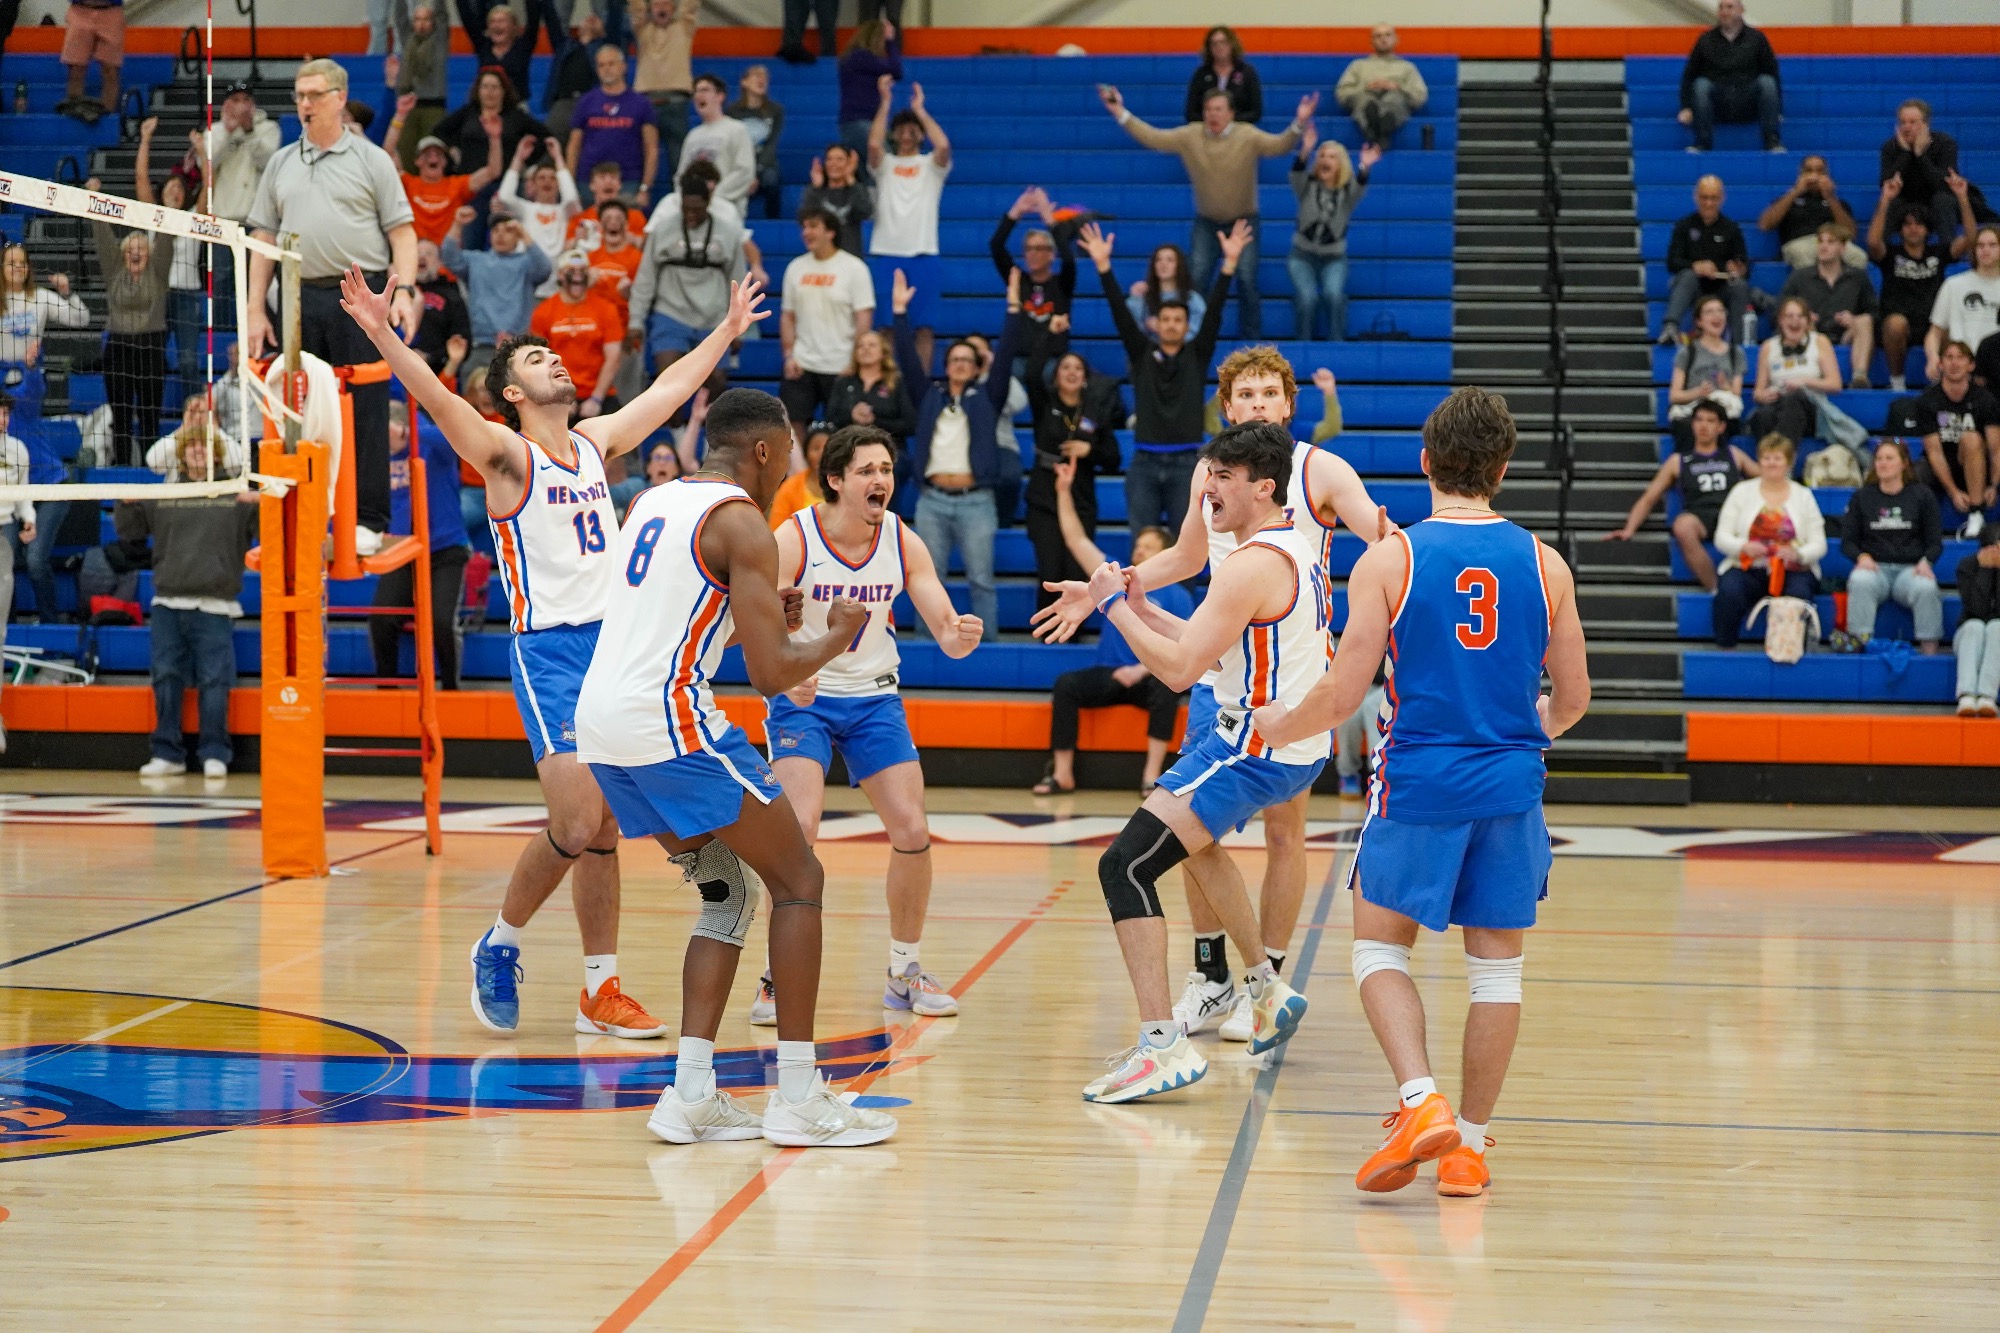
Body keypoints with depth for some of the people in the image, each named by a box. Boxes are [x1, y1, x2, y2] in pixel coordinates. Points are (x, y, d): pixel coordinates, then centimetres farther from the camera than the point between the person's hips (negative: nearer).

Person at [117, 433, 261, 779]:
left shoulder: (236, 497, 7)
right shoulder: (162, 497, 16)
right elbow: (128, 530, 18)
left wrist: (262, 503, -20)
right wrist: (125, 504, -2)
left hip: (214, 608, -3)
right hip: (168, 605, 3)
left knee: (214, 681, -6)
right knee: (166, 677, 3)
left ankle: (214, 754, 0)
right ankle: (168, 753, 9)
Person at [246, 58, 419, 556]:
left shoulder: (371, 160, 6)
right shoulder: (280, 164, 16)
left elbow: (401, 230, 1)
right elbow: (264, 237, 16)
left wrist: (404, 290, -13)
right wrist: (255, 310, 8)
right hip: (299, 300, 4)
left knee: (364, 411, -5)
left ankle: (367, 521, 0)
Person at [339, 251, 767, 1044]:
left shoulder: (595, 442, 15)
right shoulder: (508, 456, -3)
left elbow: (668, 391, 29)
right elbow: (435, 398, -20)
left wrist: (729, 330, 37)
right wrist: (381, 333, -34)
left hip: (616, 645, 6)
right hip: (549, 651, -6)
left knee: (604, 828, 6)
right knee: (578, 824, -15)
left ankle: (601, 991, 12)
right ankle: (499, 945, 7)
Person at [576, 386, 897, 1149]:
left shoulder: (650, 502, 19)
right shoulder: (742, 521, -7)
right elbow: (773, 674, -12)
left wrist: (756, 619, 31)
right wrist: (837, 636, 7)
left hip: (600, 722, 8)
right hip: (669, 720, -8)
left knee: (728, 891, 18)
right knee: (797, 879, 4)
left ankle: (692, 1094, 9)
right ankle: (797, 1098, 2)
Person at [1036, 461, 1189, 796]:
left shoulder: (1177, 597, 0)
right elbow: (1077, 540, 8)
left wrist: (1142, 670, -21)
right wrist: (1064, 492, 0)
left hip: (1150, 679, -3)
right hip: (1107, 676, 3)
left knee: (1168, 687, -36)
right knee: (1066, 684, -25)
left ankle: (1152, 775, -34)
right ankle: (1062, 773, -25)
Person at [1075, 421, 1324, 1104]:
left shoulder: (1253, 565, -21)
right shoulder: (1296, 549, 11)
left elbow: (1180, 668, -22)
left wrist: (1115, 606, -11)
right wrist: (1145, 611, 11)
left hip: (1255, 750, -11)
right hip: (1297, 743, 11)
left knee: (1126, 865, -16)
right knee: (1193, 839, 36)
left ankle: (1163, 1045, -24)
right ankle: (1267, 990, 43)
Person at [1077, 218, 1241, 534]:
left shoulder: (1197, 355, 7)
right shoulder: (1141, 353, 7)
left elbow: (1214, 311, -4)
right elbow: (1120, 313, -2)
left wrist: (1230, 263, -15)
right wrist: (1103, 265, -14)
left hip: (1186, 464, -1)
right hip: (1144, 464, 1)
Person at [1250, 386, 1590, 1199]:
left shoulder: (1388, 561, -7)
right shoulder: (1543, 564, 2)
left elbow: (1342, 696, -8)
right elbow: (1573, 699, 9)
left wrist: (1278, 725, 12)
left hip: (1418, 783, -2)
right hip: (1511, 784, 2)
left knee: (1380, 951, 10)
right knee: (1495, 965, 10)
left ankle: (1422, 1102, -10)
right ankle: (1470, 1142, 13)